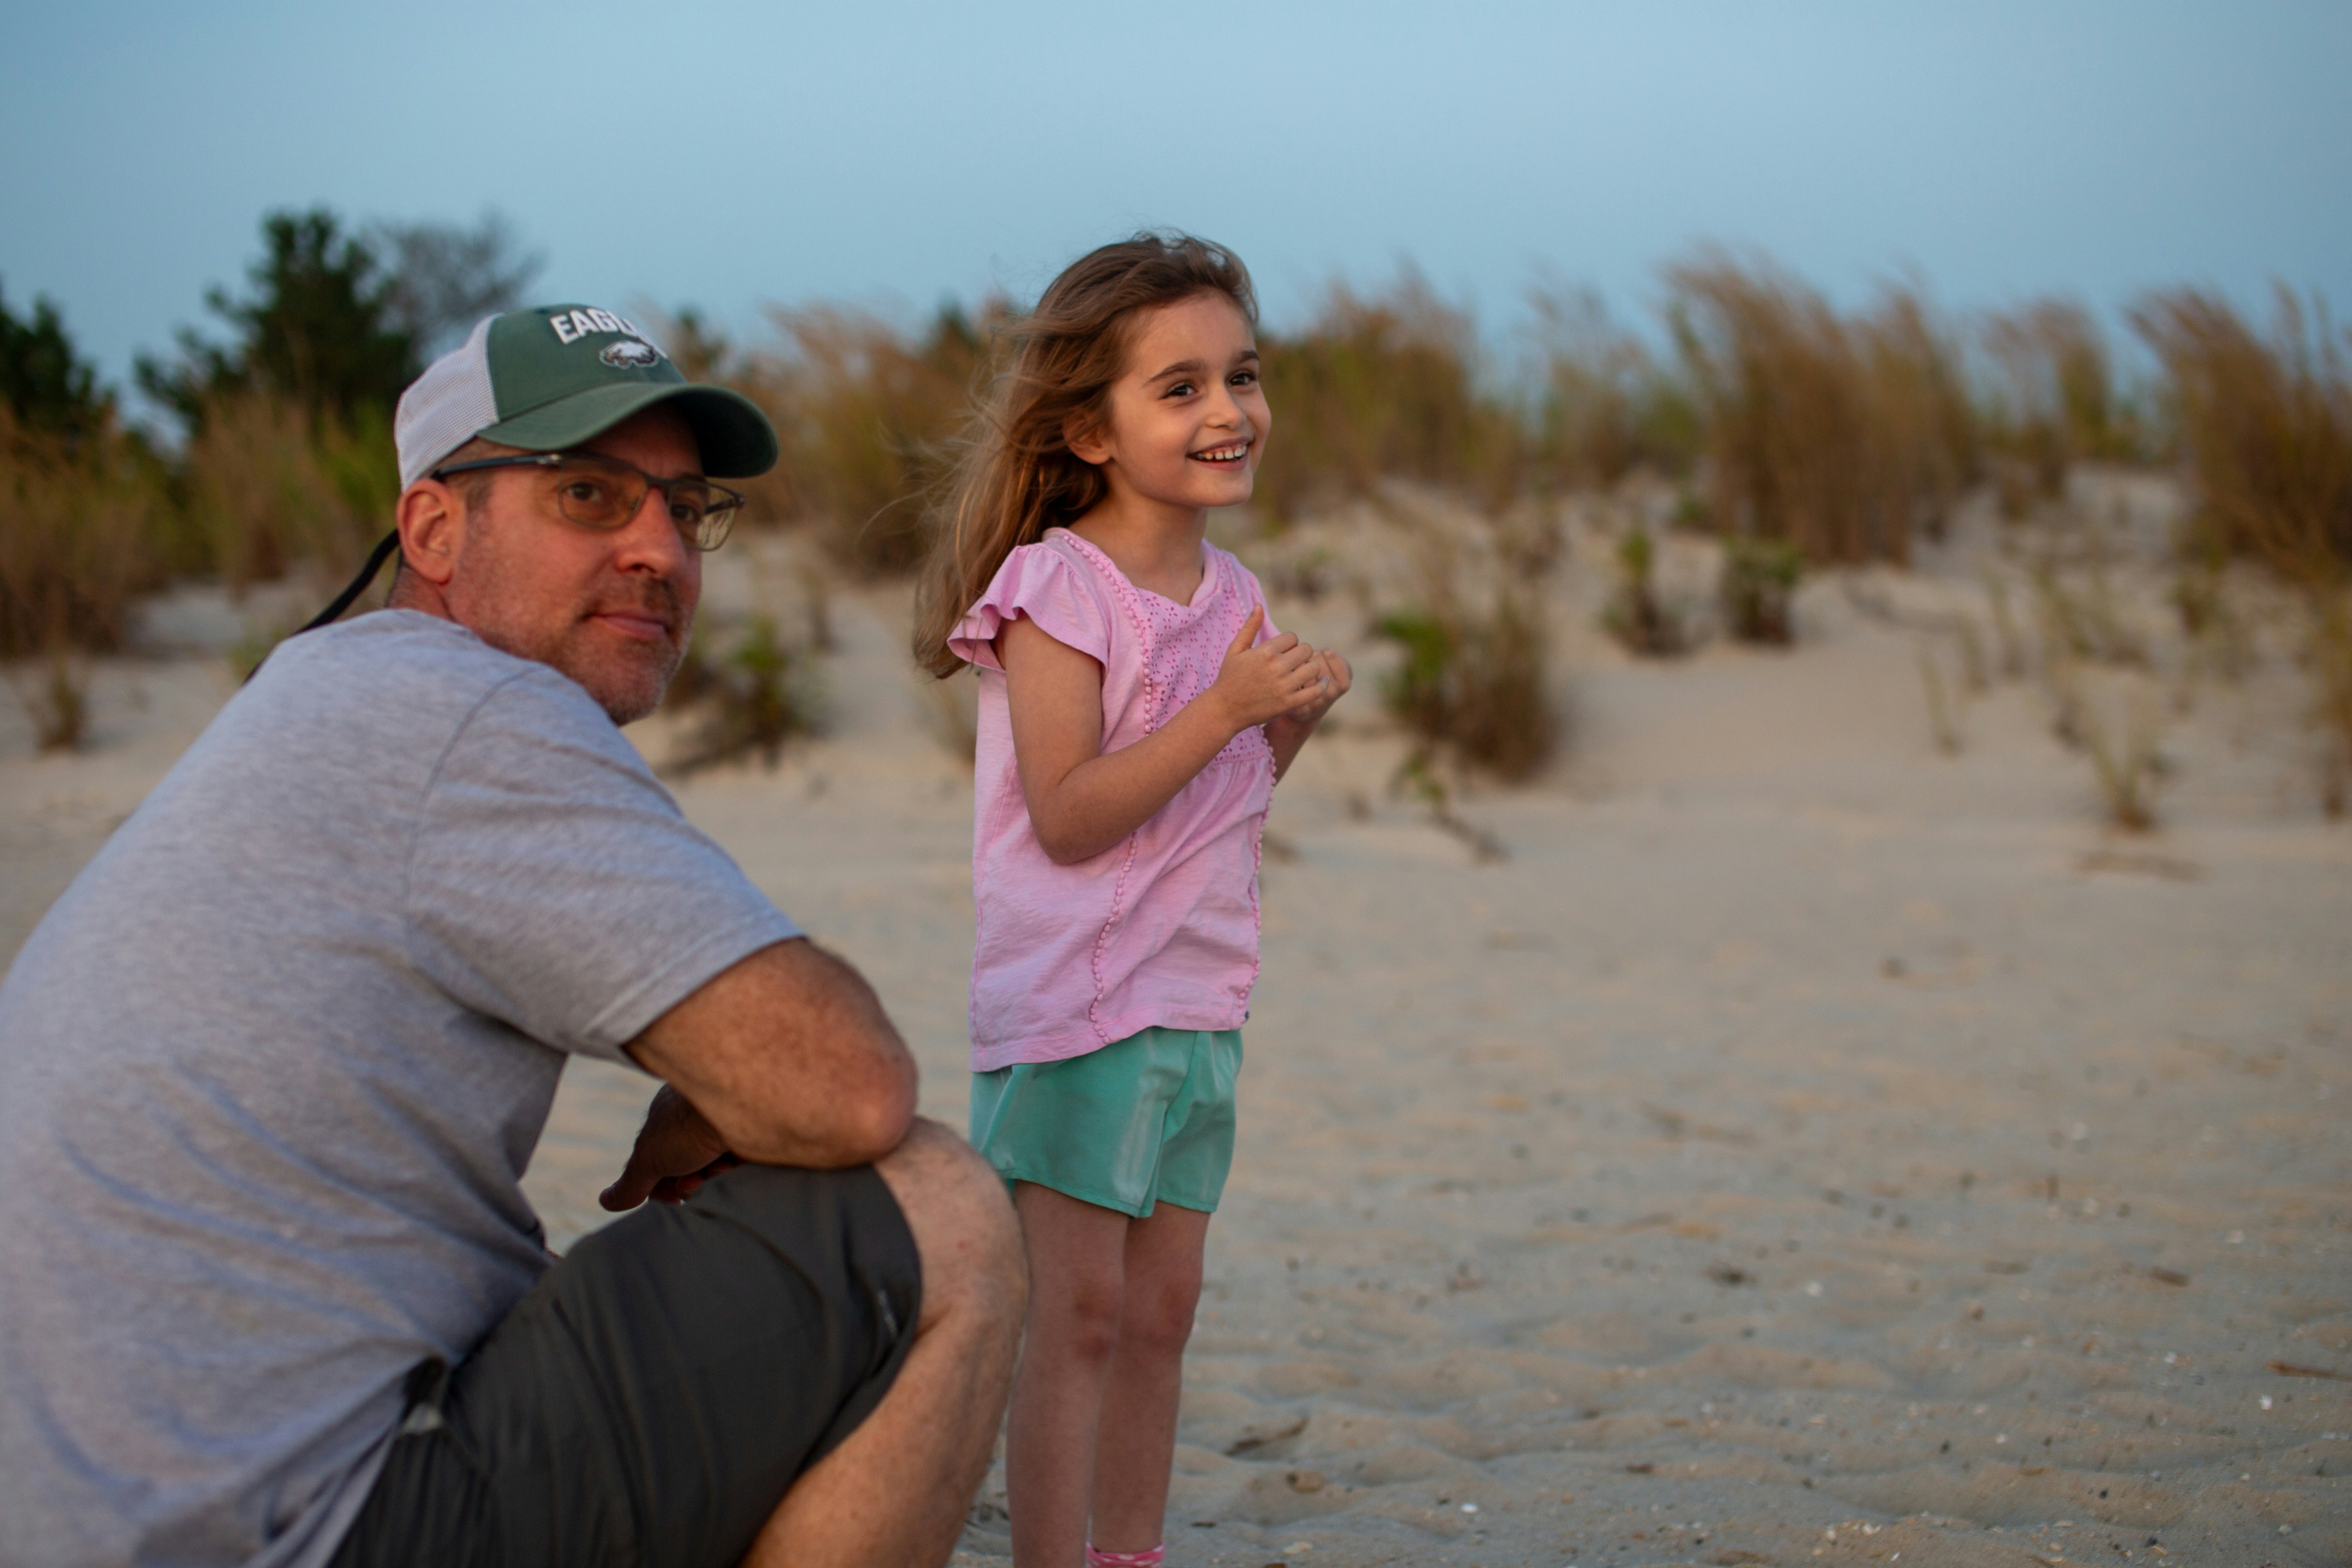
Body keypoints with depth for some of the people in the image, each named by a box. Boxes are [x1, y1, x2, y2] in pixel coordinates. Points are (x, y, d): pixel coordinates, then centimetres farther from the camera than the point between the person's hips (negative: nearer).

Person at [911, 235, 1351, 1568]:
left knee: (1164, 1308, 12)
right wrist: (1226, 706, -23)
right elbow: (1066, 817, -20)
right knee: (1080, 1313, -6)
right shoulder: (1059, 587, -13)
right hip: (1075, 998, -8)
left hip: (1198, 1002, 8)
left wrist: (1295, 721, 0)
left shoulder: (1235, 595, 10)